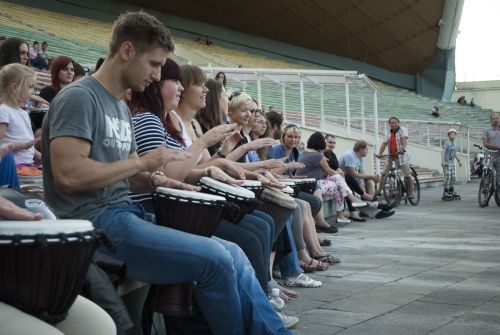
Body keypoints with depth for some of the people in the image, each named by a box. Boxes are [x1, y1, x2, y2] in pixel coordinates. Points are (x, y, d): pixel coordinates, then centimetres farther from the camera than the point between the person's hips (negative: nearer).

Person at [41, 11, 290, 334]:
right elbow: (68, 175, -21)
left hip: (126, 214, 9)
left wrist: (158, 181, 1)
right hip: (95, 224, -9)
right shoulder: (79, 97, -9)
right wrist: (143, 161, -15)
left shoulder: (122, 108, 19)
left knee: (232, 253, -3)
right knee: (214, 258, -20)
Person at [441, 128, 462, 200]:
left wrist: (459, 160, 35)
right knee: (448, 177, -13)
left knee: (453, 178, 9)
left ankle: (451, 192, 17)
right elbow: (443, 151, -22)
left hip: (452, 162, 8)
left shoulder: (453, 143, 16)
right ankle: (445, 194, -11)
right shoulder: (447, 142, -10)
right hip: (446, 162, -8)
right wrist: (442, 161, -33)